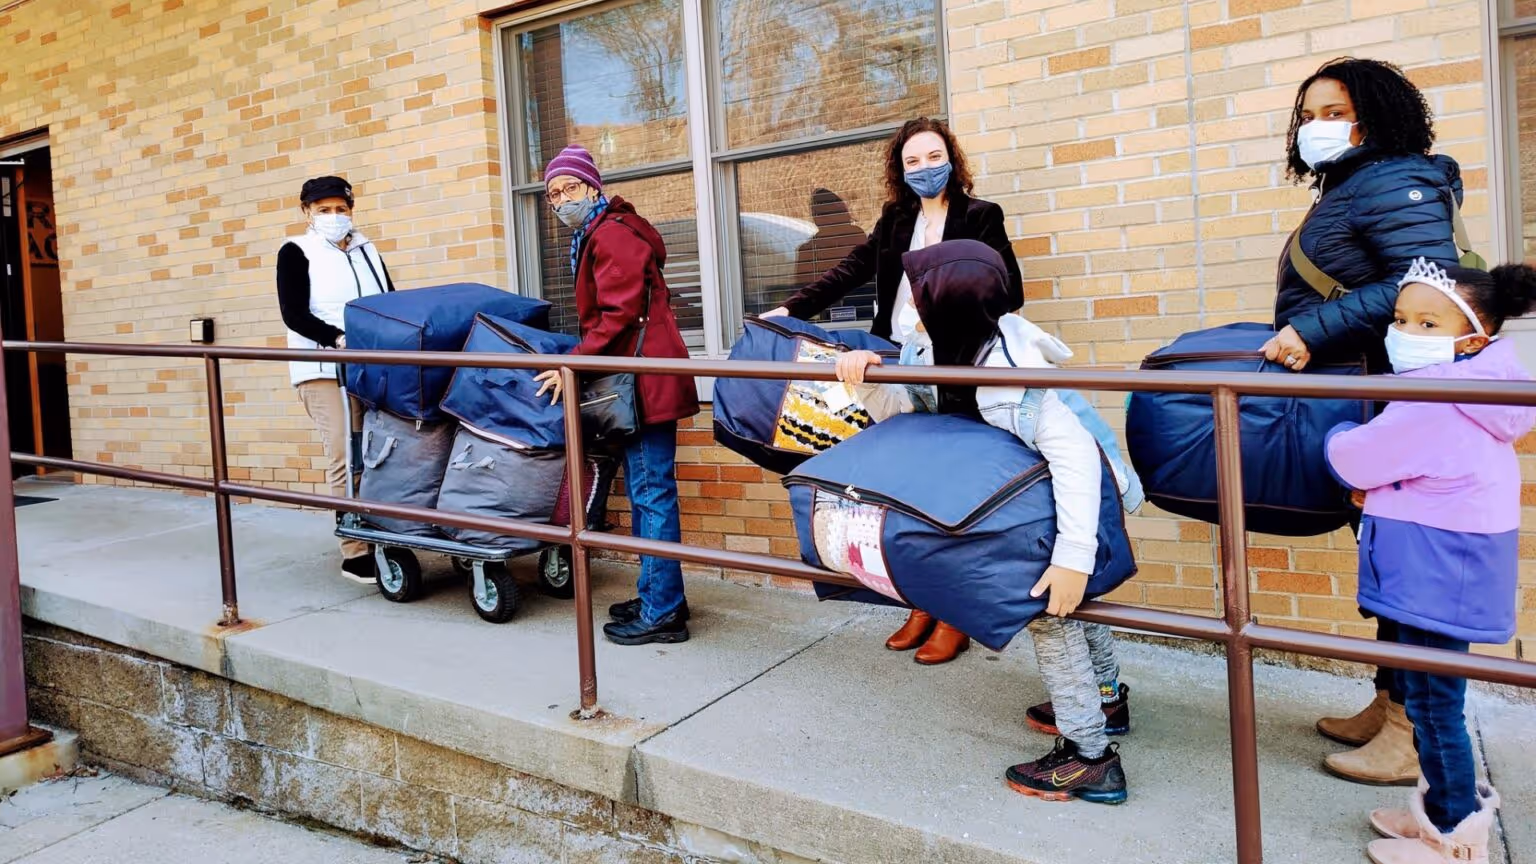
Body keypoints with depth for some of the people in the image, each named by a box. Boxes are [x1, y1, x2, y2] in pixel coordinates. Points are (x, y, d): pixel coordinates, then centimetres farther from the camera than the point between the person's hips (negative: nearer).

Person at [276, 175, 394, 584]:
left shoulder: (366, 250, 19)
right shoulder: (297, 252, 5)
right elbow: (294, 314, -6)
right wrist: (338, 338, -21)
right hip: (326, 369, -4)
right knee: (345, 458, -9)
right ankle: (355, 553, -7)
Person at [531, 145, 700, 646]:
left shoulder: (612, 234, -10)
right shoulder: (596, 235, 22)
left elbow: (619, 316, -19)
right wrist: (580, 359, 16)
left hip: (644, 378, -11)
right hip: (633, 375, 11)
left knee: (651, 492, -8)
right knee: (644, 490, 14)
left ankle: (661, 613, -2)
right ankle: (660, 598, 23)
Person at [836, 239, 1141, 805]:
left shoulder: (1014, 369, -38)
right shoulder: (936, 353, -14)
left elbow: (1073, 451, -43)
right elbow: (897, 410, -5)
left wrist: (1073, 553, -49)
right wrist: (866, 381, -28)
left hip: (1072, 493, -9)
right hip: (1023, 489, 9)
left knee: (1049, 605, -10)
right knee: (1067, 596, 20)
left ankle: (1091, 759, 1)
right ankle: (1106, 699, 41)